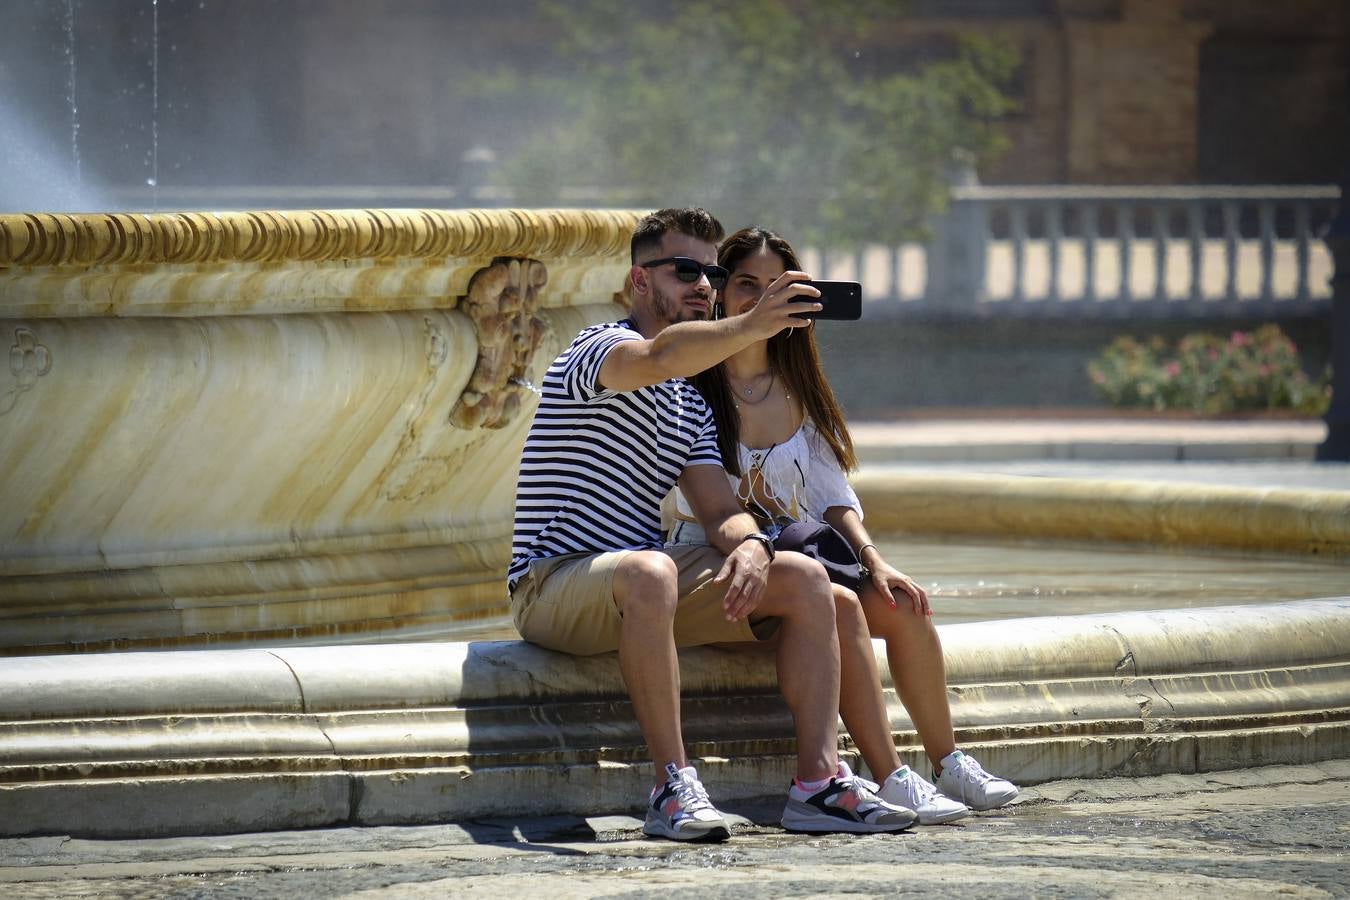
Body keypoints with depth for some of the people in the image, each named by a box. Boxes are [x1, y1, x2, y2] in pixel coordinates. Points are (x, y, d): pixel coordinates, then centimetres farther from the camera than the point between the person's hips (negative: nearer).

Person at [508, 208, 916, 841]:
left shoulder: (692, 403, 20)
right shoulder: (598, 348, -7)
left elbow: (720, 510, 8)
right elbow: (658, 356, -34)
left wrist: (748, 546, -16)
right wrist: (752, 327, -48)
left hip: (643, 585, 8)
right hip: (554, 586, -8)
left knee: (804, 578, -6)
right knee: (649, 572, -41)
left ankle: (818, 782, -15)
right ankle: (674, 789, -38)